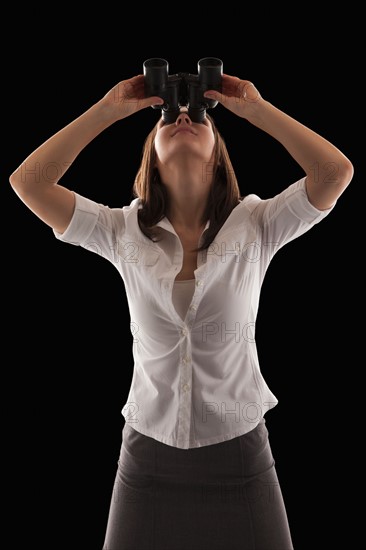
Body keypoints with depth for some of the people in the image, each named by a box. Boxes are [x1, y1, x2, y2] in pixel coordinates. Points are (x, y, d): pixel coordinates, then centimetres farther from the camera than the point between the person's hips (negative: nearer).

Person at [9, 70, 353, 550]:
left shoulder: (256, 226, -6)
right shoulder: (122, 232, -3)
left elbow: (337, 172, -17)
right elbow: (28, 181, -8)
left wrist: (255, 107, -11)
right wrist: (108, 109, -8)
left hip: (238, 453, 0)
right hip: (149, 454, 1)